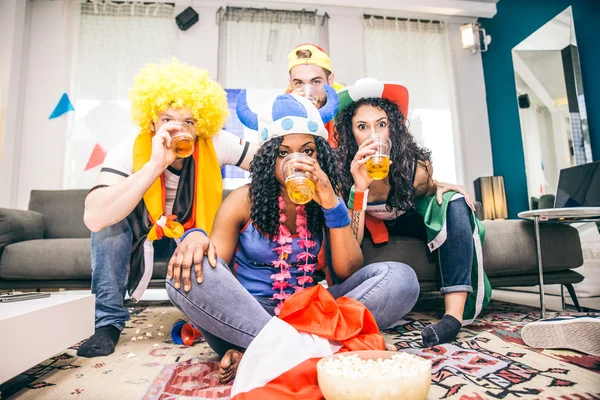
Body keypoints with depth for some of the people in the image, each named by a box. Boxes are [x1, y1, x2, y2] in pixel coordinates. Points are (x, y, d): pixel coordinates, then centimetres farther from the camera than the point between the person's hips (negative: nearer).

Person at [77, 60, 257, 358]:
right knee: (111, 218, -29)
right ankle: (109, 321, -13)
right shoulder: (128, 152, -27)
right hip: (141, 236, 0)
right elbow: (94, 218, -41)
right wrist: (155, 164, -47)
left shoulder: (215, 144, -22)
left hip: (194, 236, 1)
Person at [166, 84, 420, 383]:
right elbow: (215, 277, -4)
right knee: (189, 273, -29)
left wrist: (331, 204, -17)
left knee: (400, 277, -19)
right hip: (245, 320, -2)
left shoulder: (325, 203, 3)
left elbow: (348, 273, -6)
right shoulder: (243, 200, -2)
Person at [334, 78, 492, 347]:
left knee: (454, 202, -27)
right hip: (367, 223, 0)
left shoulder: (416, 166, -26)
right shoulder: (341, 172, -31)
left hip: (409, 221, 1)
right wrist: (359, 188, -49)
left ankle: (455, 313, -35)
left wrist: (436, 187, -20)